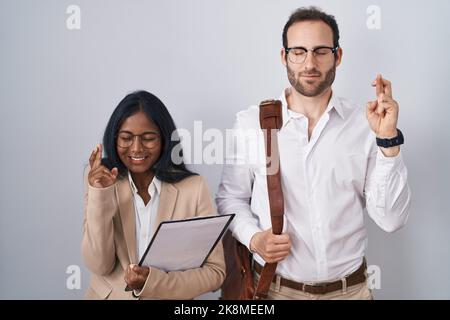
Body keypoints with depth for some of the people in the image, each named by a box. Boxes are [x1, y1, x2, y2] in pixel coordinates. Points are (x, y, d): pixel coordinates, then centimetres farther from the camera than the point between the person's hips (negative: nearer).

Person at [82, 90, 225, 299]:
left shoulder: (193, 187, -8)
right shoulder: (99, 180, -2)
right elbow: (99, 266, -8)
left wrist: (154, 282, -18)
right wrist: (100, 196, -17)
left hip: (170, 297, 0)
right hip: (109, 294, 1)